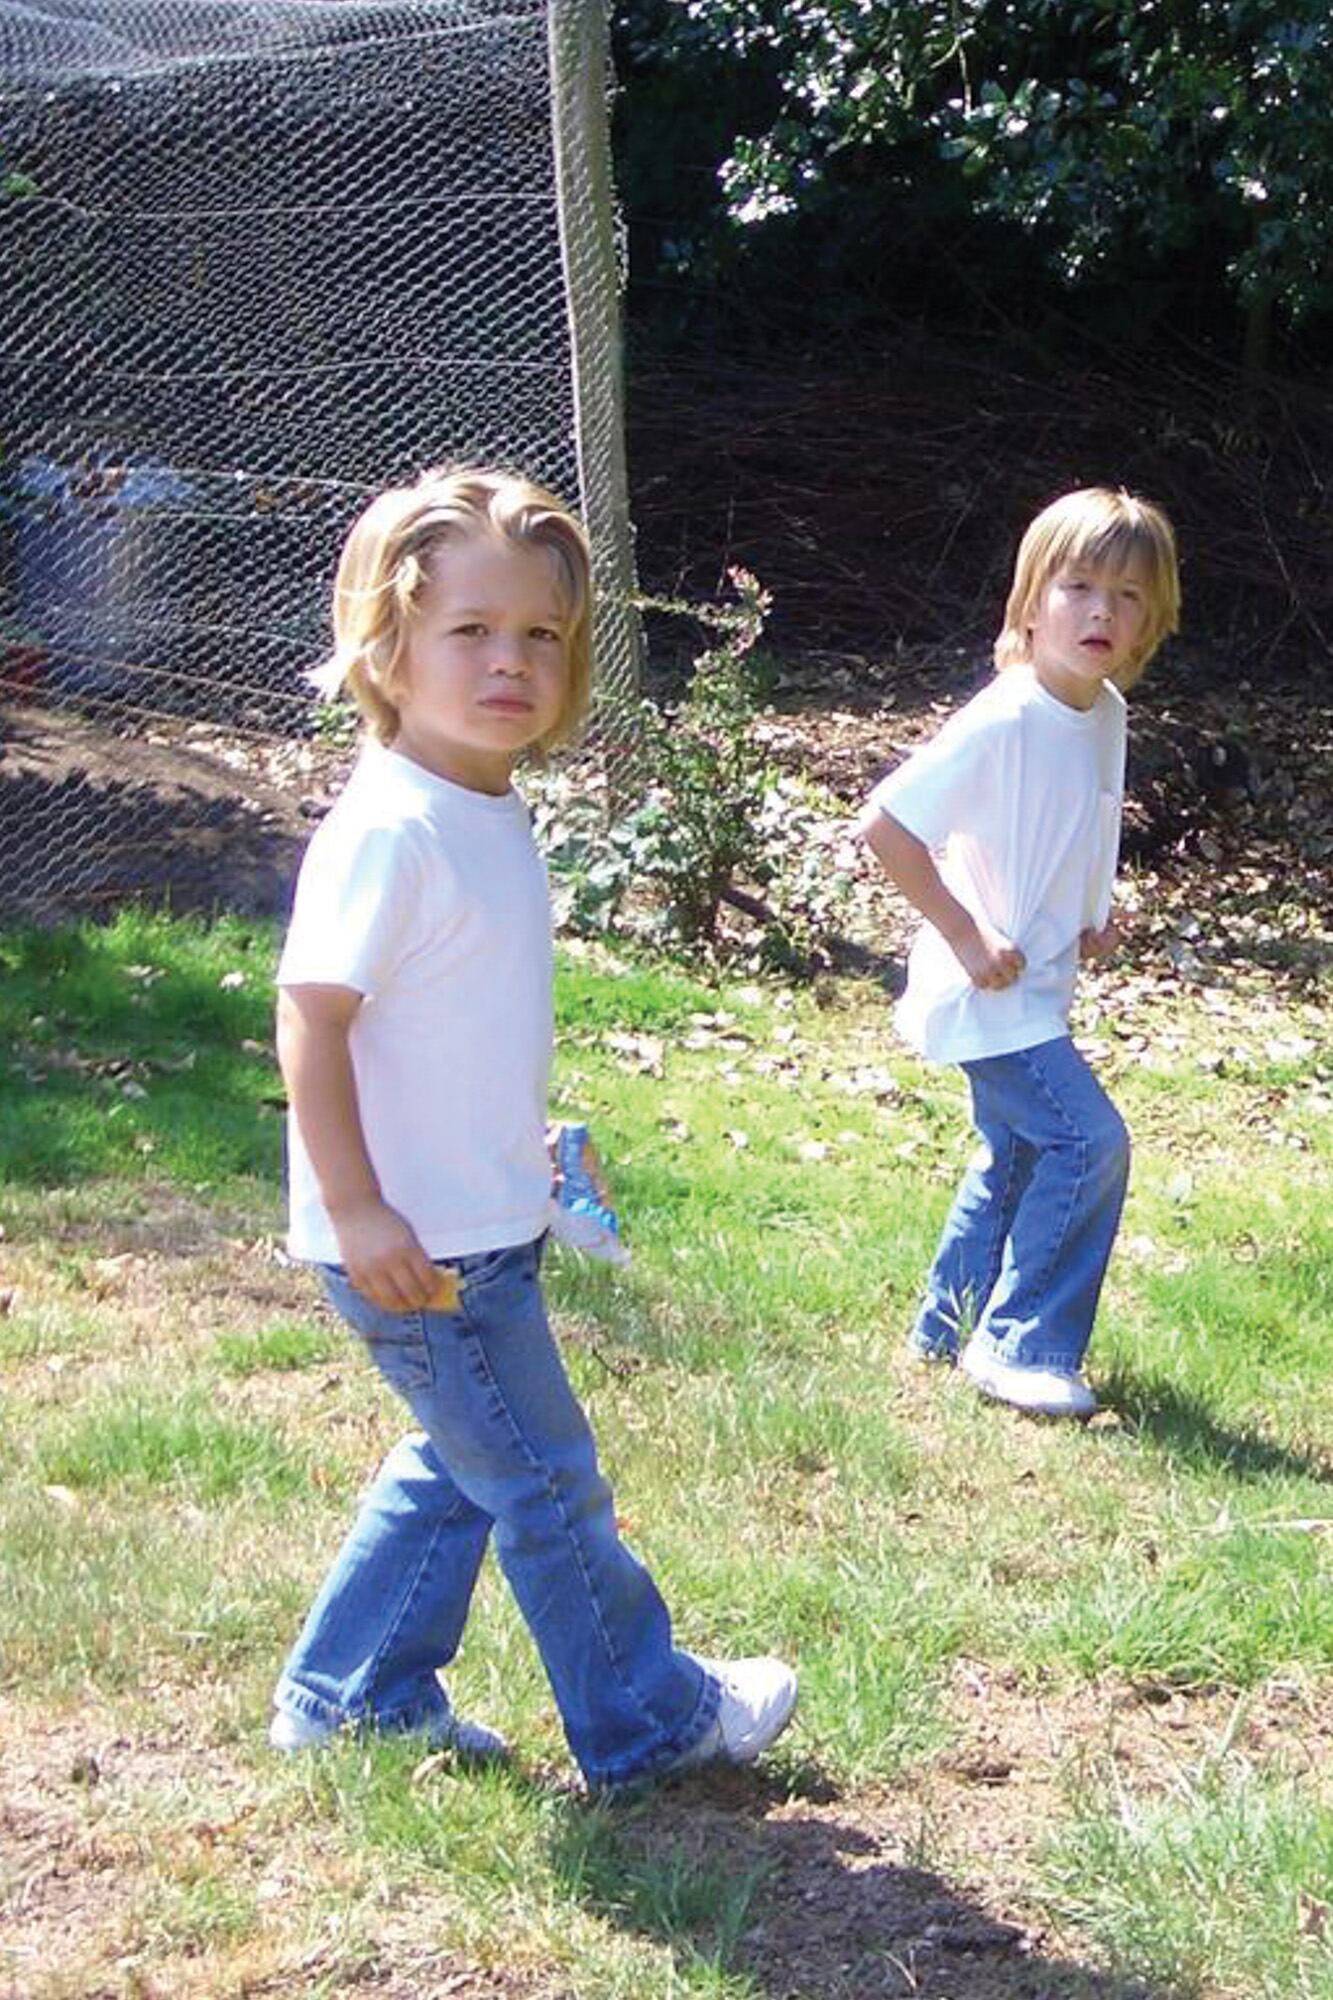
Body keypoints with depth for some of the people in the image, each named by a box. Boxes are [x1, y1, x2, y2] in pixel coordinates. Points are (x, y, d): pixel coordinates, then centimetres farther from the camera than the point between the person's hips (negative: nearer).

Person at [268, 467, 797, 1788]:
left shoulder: (488, 812, 8)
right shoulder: (388, 831, -21)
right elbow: (310, 1019, -23)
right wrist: (360, 1211, -23)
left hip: (477, 1224, 10)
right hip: (415, 1246, -10)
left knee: (459, 1470, 21)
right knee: (547, 1484, 4)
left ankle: (350, 1698, 34)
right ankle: (648, 1719, 20)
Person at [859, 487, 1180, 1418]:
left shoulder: (1106, 714, 2)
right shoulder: (1003, 722, -24)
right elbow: (885, 823, -24)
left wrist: (1095, 915, 5)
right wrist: (966, 936, -22)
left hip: (1038, 986, 9)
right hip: (990, 990, -9)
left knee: (1016, 1152, 20)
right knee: (1089, 1142, -13)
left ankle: (952, 1326, 37)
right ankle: (1023, 1349, -1)